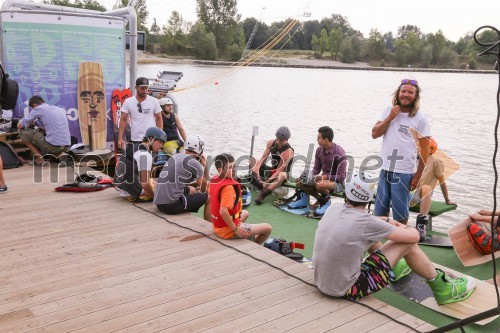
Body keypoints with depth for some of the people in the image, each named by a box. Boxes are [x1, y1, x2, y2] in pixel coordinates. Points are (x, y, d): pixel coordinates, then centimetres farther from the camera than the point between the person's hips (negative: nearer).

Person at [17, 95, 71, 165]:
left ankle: (39, 158, 4)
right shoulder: (60, 109, 18)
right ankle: (59, 154, 12)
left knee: (22, 132, 11)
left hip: (53, 145, -6)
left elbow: (19, 126, 6)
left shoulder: (38, 109, 1)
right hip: (66, 147, 6)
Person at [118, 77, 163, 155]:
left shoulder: (154, 101, 1)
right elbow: (123, 120, 3)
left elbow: (159, 118, 6)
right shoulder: (128, 102, 2)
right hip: (135, 141, 1)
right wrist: (120, 138, -4)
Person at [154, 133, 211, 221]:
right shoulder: (195, 163, -8)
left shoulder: (175, 156, 14)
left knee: (191, 190, 32)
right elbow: (203, 190, 5)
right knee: (209, 197, 7)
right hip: (172, 205, -8)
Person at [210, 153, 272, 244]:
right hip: (227, 230, -10)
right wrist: (235, 229, -25)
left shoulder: (214, 180, -2)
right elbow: (223, 211, -37)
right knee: (267, 228, 0)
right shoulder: (228, 187, -28)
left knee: (245, 213, 36)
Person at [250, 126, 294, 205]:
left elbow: (279, 170, -26)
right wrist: (256, 168, -26)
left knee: (282, 175, -43)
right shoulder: (271, 143, -4)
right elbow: (263, 158, -7)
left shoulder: (288, 151, -23)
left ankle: (262, 195, -43)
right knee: (251, 161, -8)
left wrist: (267, 181, -34)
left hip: (281, 173, -7)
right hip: (271, 170, 7)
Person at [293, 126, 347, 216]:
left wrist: (323, 177, -28)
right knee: (299, 181, -9)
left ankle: (326, 201, -8)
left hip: (337, 183, -7)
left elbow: (341, 177, -20)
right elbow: (316, 169, 10)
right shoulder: (319, 150, 1)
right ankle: (320, 199, 0)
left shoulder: (339, 152, -19)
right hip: (324, 179, 7)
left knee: (320, 185, -39)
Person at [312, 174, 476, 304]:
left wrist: (387, 220, 21)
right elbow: (414, 236, -11)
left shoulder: (333, 209, -2)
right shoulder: (366, 222, -21)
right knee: (408, 244, -2)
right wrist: (409, 228, 12)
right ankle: (443, 288, 18)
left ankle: (392, 266, 45)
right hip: (346, 290, -7)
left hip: (322, 281, 7)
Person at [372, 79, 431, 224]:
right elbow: (375, 134, 2)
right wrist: (390, 117, -9)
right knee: (380, 210, 13)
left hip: (403, 172, -4)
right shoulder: (389, 111, 8)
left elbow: (425, 150, -5)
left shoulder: (420, 119, -5)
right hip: (385, 169, 4)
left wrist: (417, 176, -8)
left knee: (400, 213, 5)